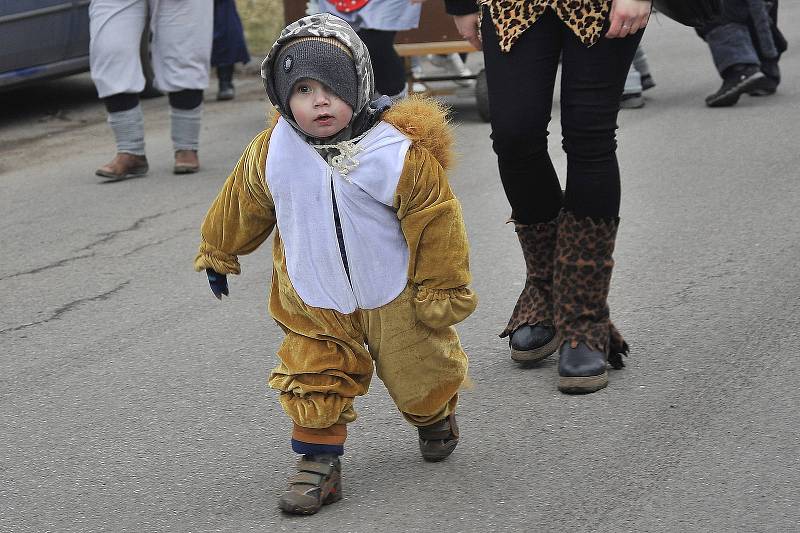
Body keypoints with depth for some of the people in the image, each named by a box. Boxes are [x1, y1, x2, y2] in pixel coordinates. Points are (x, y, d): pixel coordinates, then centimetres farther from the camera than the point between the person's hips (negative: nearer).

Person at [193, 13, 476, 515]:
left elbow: (435, 221, -14)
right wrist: (218, 253, 17)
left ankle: (436, 416, 48)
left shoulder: (402, 154, -24)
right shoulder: (271, 154, -15)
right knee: (315, 380, -1)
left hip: (393, 295, -1)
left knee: (419, 371, 17)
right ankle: (319, 459, 13)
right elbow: (240, 207, 4)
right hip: (314, 301, 1)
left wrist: (442, 288, -8)